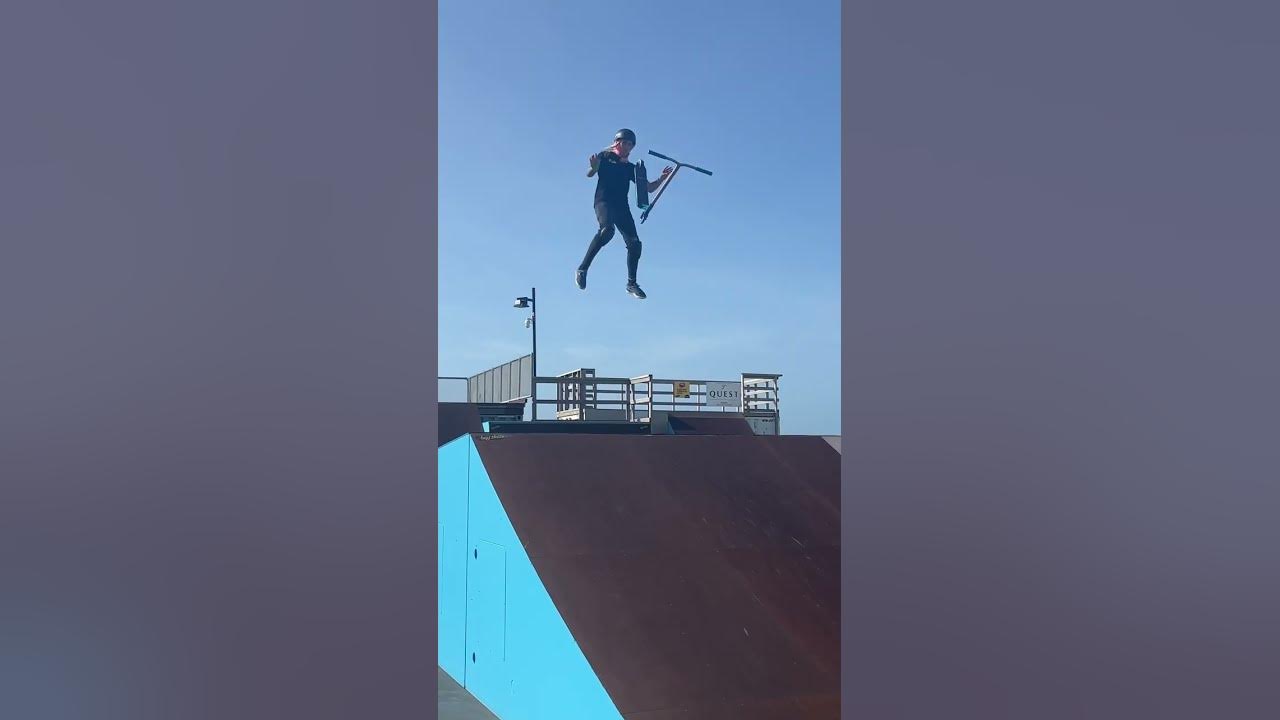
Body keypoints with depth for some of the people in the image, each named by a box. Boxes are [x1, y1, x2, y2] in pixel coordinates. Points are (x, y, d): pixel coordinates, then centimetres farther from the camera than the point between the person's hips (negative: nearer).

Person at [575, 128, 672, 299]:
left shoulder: (631, 168, 21)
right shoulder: (606, 157, 8)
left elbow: (648, 188, 21)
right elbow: (589, 174, -4)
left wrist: (662, 178, 5)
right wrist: (594, 166, -26)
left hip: (622, 206, 5)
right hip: (604, 201, -5)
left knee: (634, 244, -6)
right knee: (607, 229, -35)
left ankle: (631, 283, 7)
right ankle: (582, 269, -29)